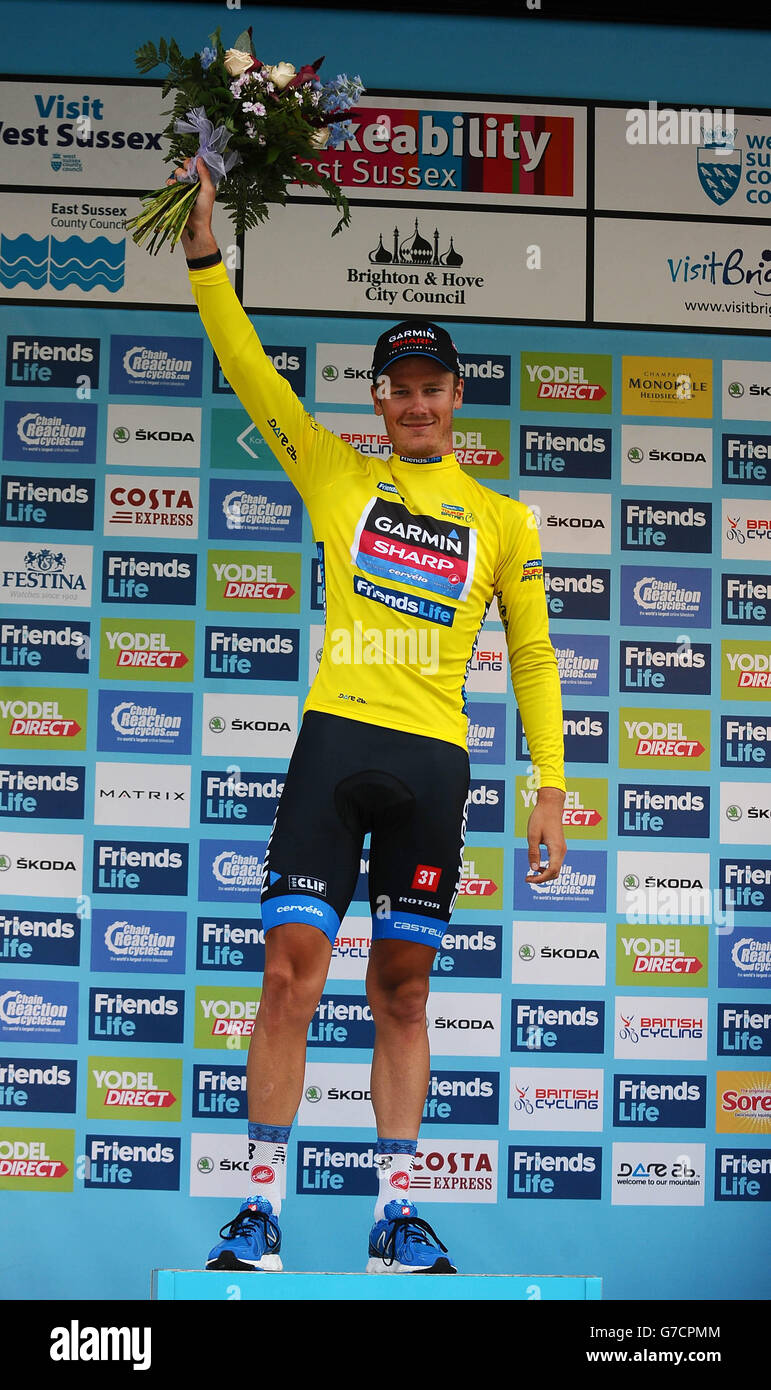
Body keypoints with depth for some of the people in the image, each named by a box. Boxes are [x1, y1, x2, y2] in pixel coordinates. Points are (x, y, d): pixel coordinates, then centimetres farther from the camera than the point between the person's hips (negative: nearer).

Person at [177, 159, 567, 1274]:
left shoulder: (502, 522, 14)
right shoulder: (338, 477, 12)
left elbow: (533, 657, 15)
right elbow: (250, 373, 8)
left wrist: (551, 785, 7)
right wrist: (206, 256, -2)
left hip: (436, 760, 1)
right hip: (337, 735, -1)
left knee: (402, 987, 5)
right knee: (293, 964, -7)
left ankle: (396, 1213, 11)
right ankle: (261, 1205, 1)